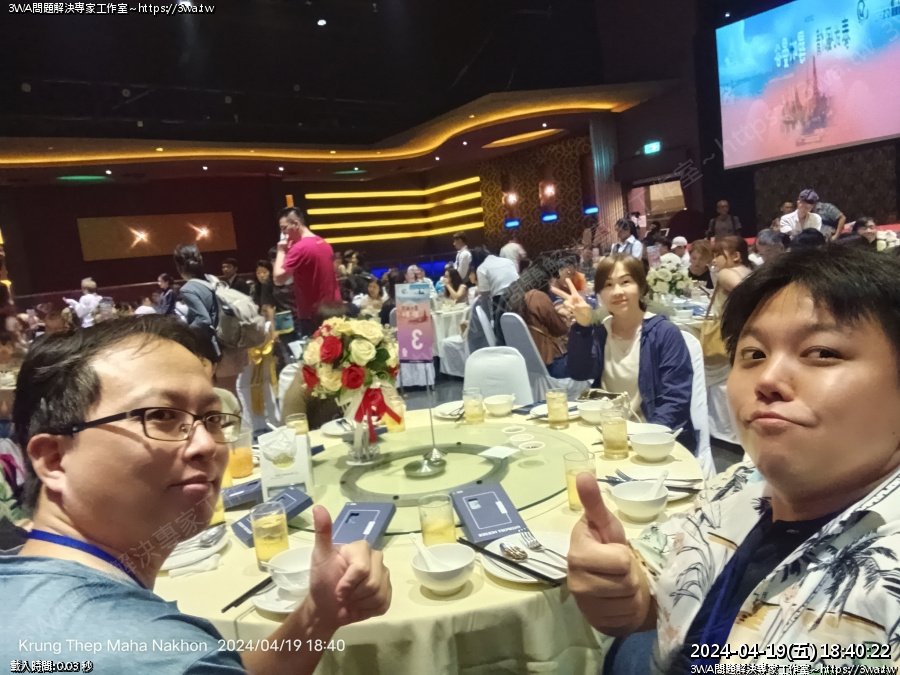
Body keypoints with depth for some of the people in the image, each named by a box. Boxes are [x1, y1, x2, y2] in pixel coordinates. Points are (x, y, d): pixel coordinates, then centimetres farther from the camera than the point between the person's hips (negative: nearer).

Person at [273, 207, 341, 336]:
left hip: (313, 315, -8)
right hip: (334, 309, 9)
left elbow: (279, 278, -18)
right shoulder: (324, 244, 11)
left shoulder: (299, 248, -16)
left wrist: (281, 251, -8)